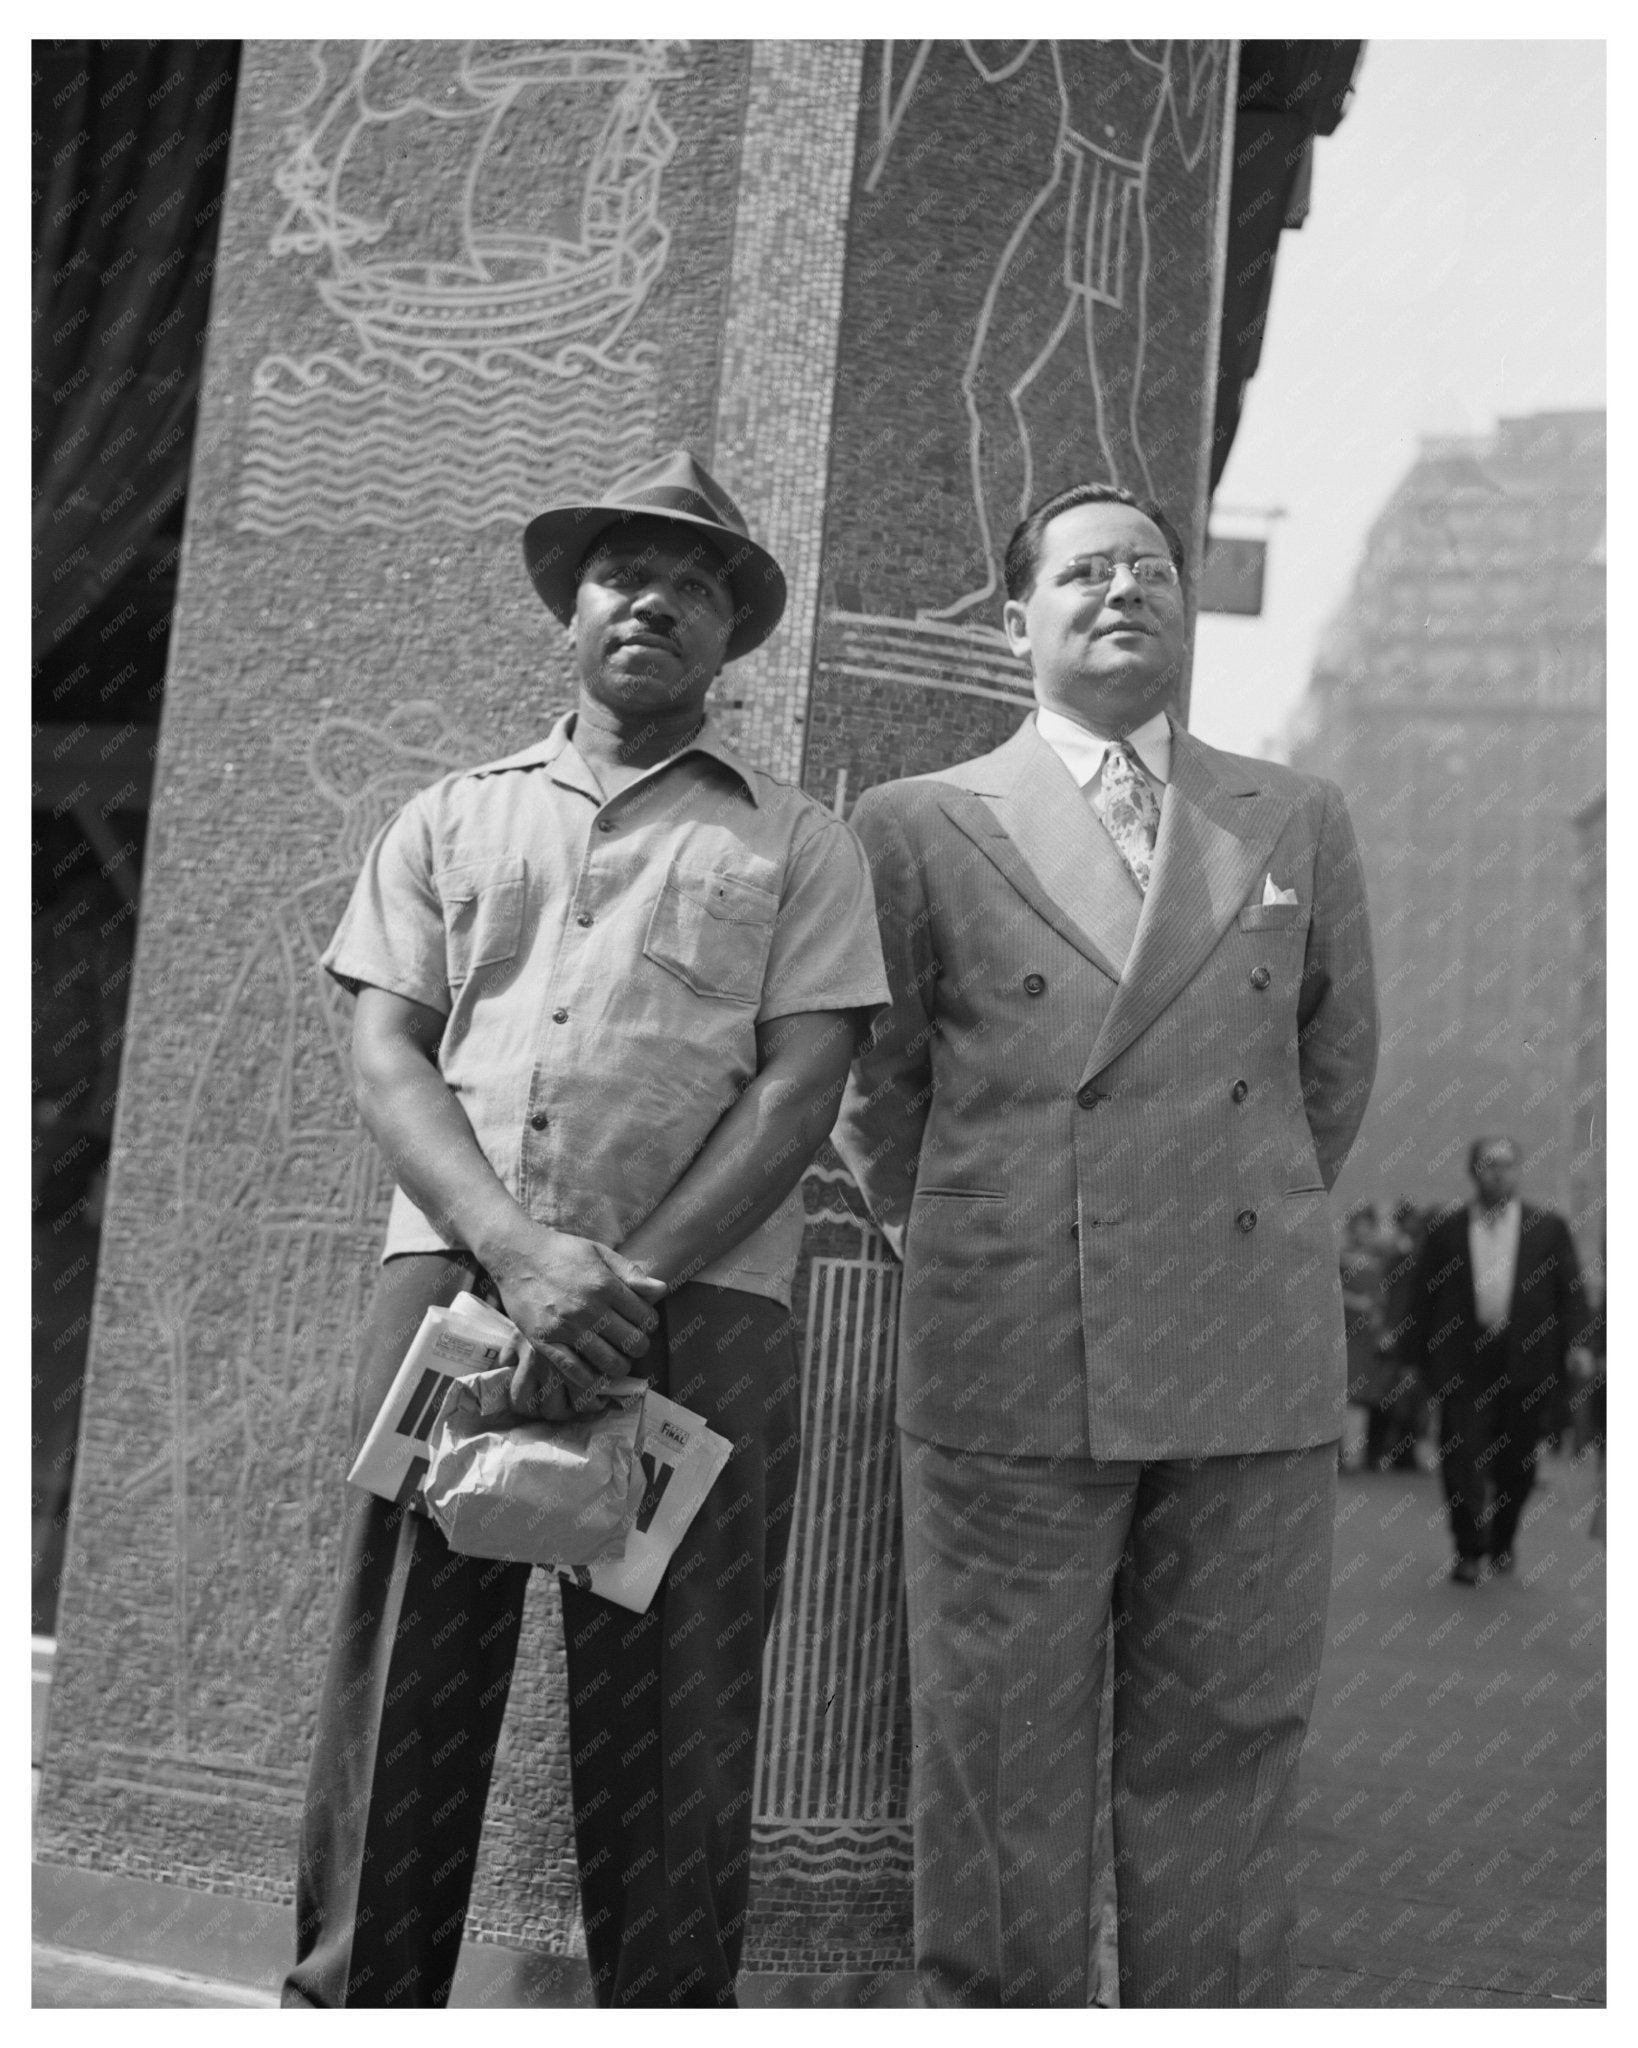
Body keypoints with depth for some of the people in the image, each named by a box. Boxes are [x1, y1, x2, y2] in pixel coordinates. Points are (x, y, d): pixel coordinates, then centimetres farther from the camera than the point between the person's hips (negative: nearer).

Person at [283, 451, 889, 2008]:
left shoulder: (796, 843, 14)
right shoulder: (449, 820, 19)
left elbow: (799, 1088, 2)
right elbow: (384, 1057, 7)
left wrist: (631, 1278, -12)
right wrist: (521, 1252, -11)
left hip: (697, 1304, -1)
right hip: (452, 1277, 1)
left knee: (668, 1733, 1)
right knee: (392, 1715, 0)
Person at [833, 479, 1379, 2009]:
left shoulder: (1298, 823, 10)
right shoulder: (920, 827, 5)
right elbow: (873, 1095, 12)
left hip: (1254, 1372, 2)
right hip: (1010, 1370, -1)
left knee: (1218, 1770, 8)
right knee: (996, 1783, 5)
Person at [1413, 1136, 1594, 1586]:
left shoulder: (1549, 1227, 7)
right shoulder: (1446, 1231, 6)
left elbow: (1572, 1290, 3)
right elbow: (1426, 1297, 7)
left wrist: (1577, 1342, -11)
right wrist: (1429, 1361, 2)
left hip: (1528, 1363, 1)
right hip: (1463, 1364, -1)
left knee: (1517, 1462, 8)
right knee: (1463, 1456, -6)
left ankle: (1502, 1542, 27)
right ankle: (1470, 1551, 0)